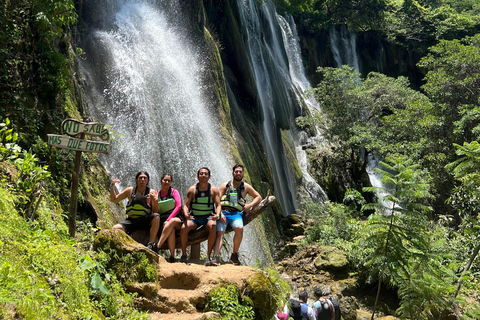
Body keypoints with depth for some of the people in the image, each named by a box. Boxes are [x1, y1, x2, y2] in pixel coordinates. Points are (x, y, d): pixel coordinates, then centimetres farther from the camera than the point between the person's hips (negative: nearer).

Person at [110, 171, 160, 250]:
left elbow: (155, 211, -4)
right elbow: (114, 199, 14)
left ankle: (151, 245, -33)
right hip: (131, 221, 2)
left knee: (156, 217, -33)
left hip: (145, 222, -2)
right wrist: (112, 187, 0)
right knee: (115, 229, -24)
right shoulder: (130, 190, 6)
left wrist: (155, 200, -23)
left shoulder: (151, 192, 0)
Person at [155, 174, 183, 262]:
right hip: (162, 220, 1)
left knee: (172, 222, -38)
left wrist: (169, 219, -15)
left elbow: (178, 206, -6)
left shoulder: (174, 192, 6)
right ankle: (172, 256, -35)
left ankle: (157, 247, -41)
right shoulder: (156, 194, 11)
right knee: (171, 229, -35)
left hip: (176, 219, -1)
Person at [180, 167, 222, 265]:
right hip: (194, 217, 1)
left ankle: (208, 256, -30)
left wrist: (217, 215, -27)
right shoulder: (192, 189, 0)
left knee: (213, 226, -35)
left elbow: (218, 205, -5)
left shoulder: (214, 190, 0)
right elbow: (185, 205, -3)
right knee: (184, 228, -28)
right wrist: (186, 214, -26)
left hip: (208, 217, -1)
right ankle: (184, 254, -7)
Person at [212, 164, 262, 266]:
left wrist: (250, 205, 6)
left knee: (239, 229, -31)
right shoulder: (225, 185, 17)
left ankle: (234, 254, -15)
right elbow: (217, 201, 10)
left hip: (236, 213, 0)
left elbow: (258, 197, 24)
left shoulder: (246, 187, 18)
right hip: (223, 212, 0)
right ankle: (215, 257, -35)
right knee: (219, 233, -23)